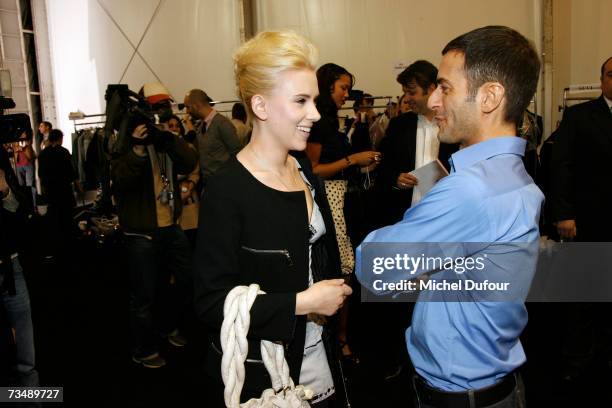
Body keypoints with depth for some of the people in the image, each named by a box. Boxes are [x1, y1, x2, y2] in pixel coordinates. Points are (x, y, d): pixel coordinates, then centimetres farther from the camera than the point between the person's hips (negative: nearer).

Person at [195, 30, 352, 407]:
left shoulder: (303, 168, 1)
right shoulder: (227, 190, -22)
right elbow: (211, 303, -21)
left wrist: (329, 297, 2)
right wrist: (302, 303, -21)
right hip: (260, 375, -6)